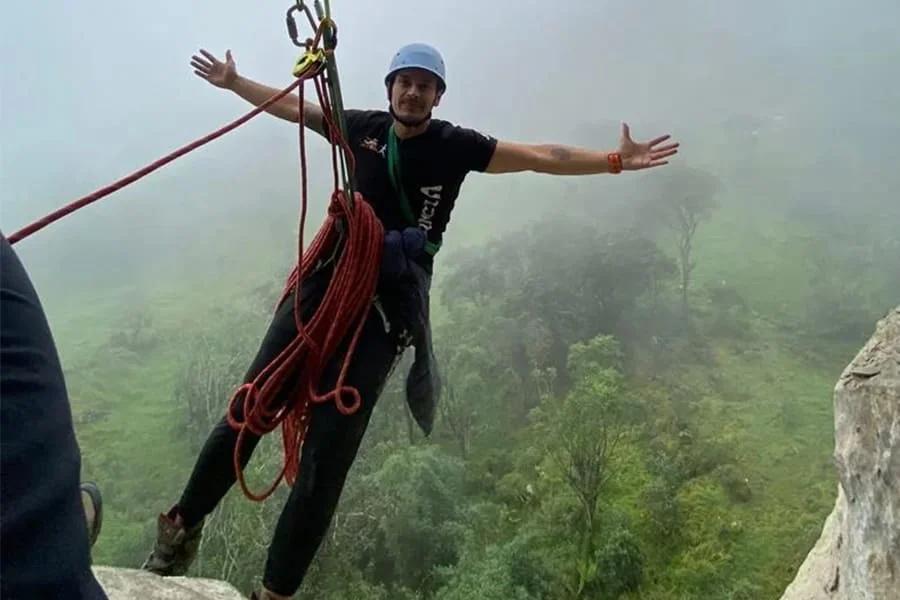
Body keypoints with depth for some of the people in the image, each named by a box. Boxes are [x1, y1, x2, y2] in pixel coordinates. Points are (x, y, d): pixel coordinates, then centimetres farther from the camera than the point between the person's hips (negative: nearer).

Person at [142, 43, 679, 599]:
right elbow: (292, 106, 24)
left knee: (328, 454, -5)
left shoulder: (455, 144, 2)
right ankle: (183, 525, 26)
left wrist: (616, 160, -12)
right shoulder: (363, 127, 10)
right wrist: (233, 81, 31)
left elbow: (540, 156, -4)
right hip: (324, 284, 3)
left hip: (386, 307, -2)